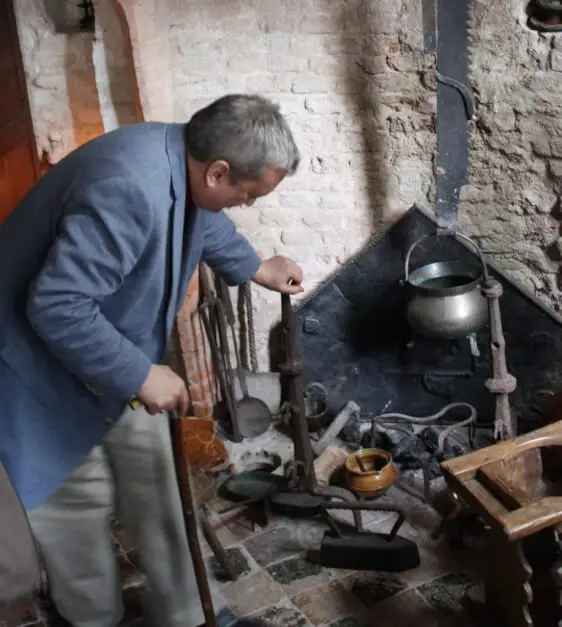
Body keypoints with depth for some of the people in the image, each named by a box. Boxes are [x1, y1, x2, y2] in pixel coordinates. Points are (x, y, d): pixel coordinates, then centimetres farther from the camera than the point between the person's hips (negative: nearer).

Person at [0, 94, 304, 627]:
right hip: (45, 363, -8)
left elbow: (206, 225, 17)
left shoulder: (185, 160, -8)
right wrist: (140, 375, -28)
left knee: (152, 484, 12)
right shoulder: (128, 189, -38)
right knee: (77, 500, 4)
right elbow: (56, 307, -36)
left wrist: (256, 268, 25)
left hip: (115, 350, 9)